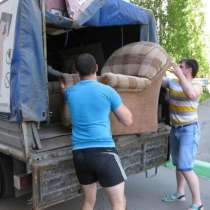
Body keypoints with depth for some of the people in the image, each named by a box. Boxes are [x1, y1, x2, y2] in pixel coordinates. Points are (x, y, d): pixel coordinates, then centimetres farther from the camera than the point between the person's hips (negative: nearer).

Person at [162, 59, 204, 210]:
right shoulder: (172, 82, 1)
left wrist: (180, 75, -31)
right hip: (175, 129, 7)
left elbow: (191, 94, -38)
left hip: (189, 130, -7)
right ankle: (180, 193, 36)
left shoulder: (196, 86, -16)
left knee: (185, 167, -12)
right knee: (178, 164, 19)